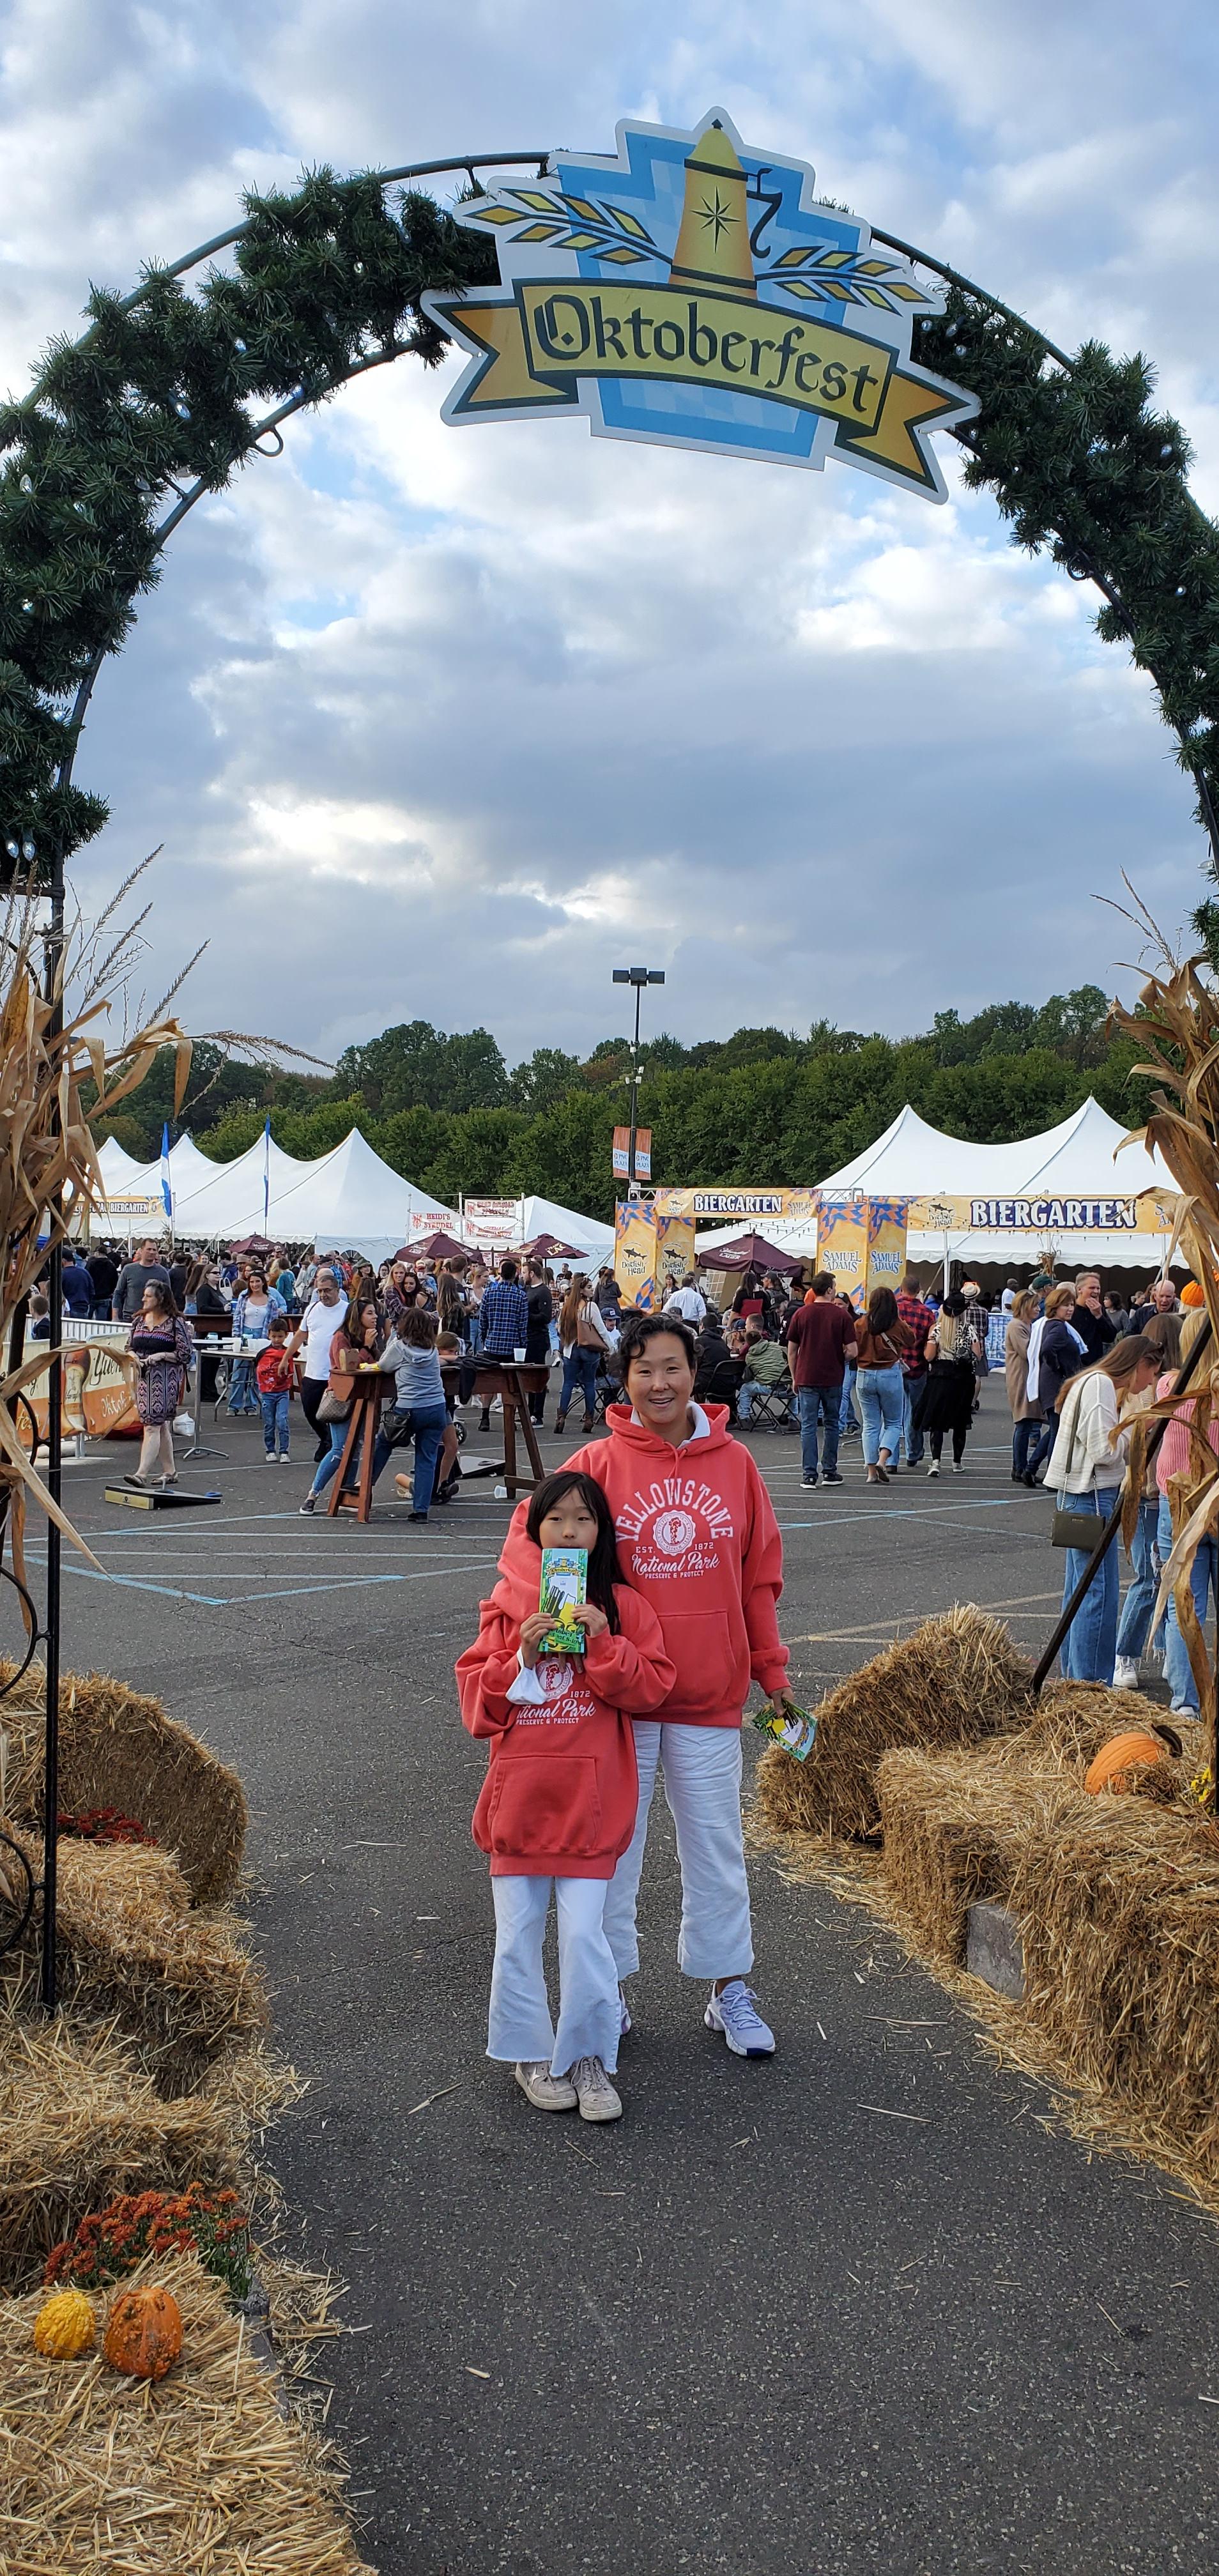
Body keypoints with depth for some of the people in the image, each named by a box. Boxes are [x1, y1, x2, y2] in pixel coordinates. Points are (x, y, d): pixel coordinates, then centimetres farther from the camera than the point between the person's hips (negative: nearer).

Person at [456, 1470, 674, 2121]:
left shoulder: (622, 1605, 2)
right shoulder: (508, 1604, 3)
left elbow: (652, 1689, -3)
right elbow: (475, 1693, 3)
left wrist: (605, 1645, -15)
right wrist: (521, 1658, -13)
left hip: (592, 1801, -1)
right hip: (519, 1795, 1)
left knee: (584, 1933, -4)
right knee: (518, 1934, 8)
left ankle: (588, 2058, 14)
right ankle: (529, 2054, 26)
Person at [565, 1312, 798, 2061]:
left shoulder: (734, 1462, 0)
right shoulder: (596, 1464, -7)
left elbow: (760, 1572, 5)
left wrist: (771, 1667, 6)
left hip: (712, 1695, 2)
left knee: (717, 1843, 13)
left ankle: (730, 1987, 29)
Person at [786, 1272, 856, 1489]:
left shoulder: (801, 1314, -1)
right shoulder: (842, 1315, -5)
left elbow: (791, 1351, 3)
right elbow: (852, 1351, -8)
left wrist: (795, 1378, 13)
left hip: (806, 1378, 0)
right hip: (833, 1379, 0)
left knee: (808, 1427, 2)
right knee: (832, 1425, 14)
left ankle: (809, 1474, -2)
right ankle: (830, 1472, 18)